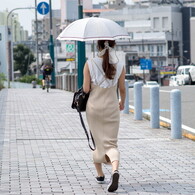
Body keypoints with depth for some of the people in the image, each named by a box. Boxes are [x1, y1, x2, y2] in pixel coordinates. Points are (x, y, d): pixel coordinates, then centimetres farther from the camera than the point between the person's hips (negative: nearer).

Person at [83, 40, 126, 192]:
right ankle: (115, 170, -26)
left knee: (98, 140, 16)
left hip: (94, 107, 0)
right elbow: (122, 89, 3)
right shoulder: (120, 66, -5)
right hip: (112, 107, 0)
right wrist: (122, 102, 23)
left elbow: (86, 89, -10)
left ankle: (100, 174, 26)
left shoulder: (90, 64, -9)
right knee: (111, 142, 0)